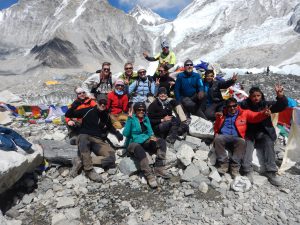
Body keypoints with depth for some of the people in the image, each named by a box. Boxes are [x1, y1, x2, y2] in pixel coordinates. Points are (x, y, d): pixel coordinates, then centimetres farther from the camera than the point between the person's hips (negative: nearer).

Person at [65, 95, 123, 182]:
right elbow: (68, 115, 4)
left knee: (111, 158, -23)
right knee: (83, 138, -42)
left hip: (99, 141, 3)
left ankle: (82, 163, -26)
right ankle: (89, 170, -41)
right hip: (85, 137, -3)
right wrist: (73, 107, -18)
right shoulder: (88, 111, 1)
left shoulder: (106, 116, 13)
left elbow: (110, 127, 33)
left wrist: (117, 133, 13)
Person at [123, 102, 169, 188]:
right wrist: (129, 119, -25)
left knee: (161, 142, -17)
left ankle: (159, 168, -25)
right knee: (139, 149, -39)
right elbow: (125, 134, -18)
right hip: (133, 142, -5)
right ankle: (149, 175, -40)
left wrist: (152, 136, -13)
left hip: (146, 141, 6)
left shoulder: (146, 118, 11)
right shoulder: (131, 119, -6)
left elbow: (150, 131, 11)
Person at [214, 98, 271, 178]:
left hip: (236, 139, -1)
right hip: (223, 137, 1)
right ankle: (223, 164, -23)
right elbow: (216, 129, 16)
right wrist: (218, 119, -2)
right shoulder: (222, 114, 19)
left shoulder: (244, 113, 16)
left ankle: (235, 167, -28)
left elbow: (256, 116, 0)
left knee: (242, 141, -35)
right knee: (217, 139, -33)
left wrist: (264, 113, -22)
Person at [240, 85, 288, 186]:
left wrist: (281, 96, -33)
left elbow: (281, 106, -13)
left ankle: (271, 172, -18)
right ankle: (247, 171, -28)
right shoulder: (244, 104, -5)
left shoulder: (266, 104, -2)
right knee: (248, 144, -27)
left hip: (263, 132, 2)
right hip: (249, 132, -1)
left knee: (268, 143, -23)